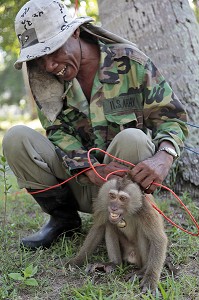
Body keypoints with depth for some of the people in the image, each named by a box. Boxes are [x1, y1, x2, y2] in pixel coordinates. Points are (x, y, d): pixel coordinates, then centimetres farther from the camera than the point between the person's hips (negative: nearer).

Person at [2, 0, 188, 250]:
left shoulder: (129, 60, -12)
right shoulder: (45, 79, -3)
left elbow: (172, 116, -10)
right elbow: (59, 132, -9)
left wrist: (163, 158, -32)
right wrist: (91, 170, -29)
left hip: (126, 177, -2)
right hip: (79, 178, 3)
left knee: (133, 138, -34)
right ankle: (64, 218, 0)